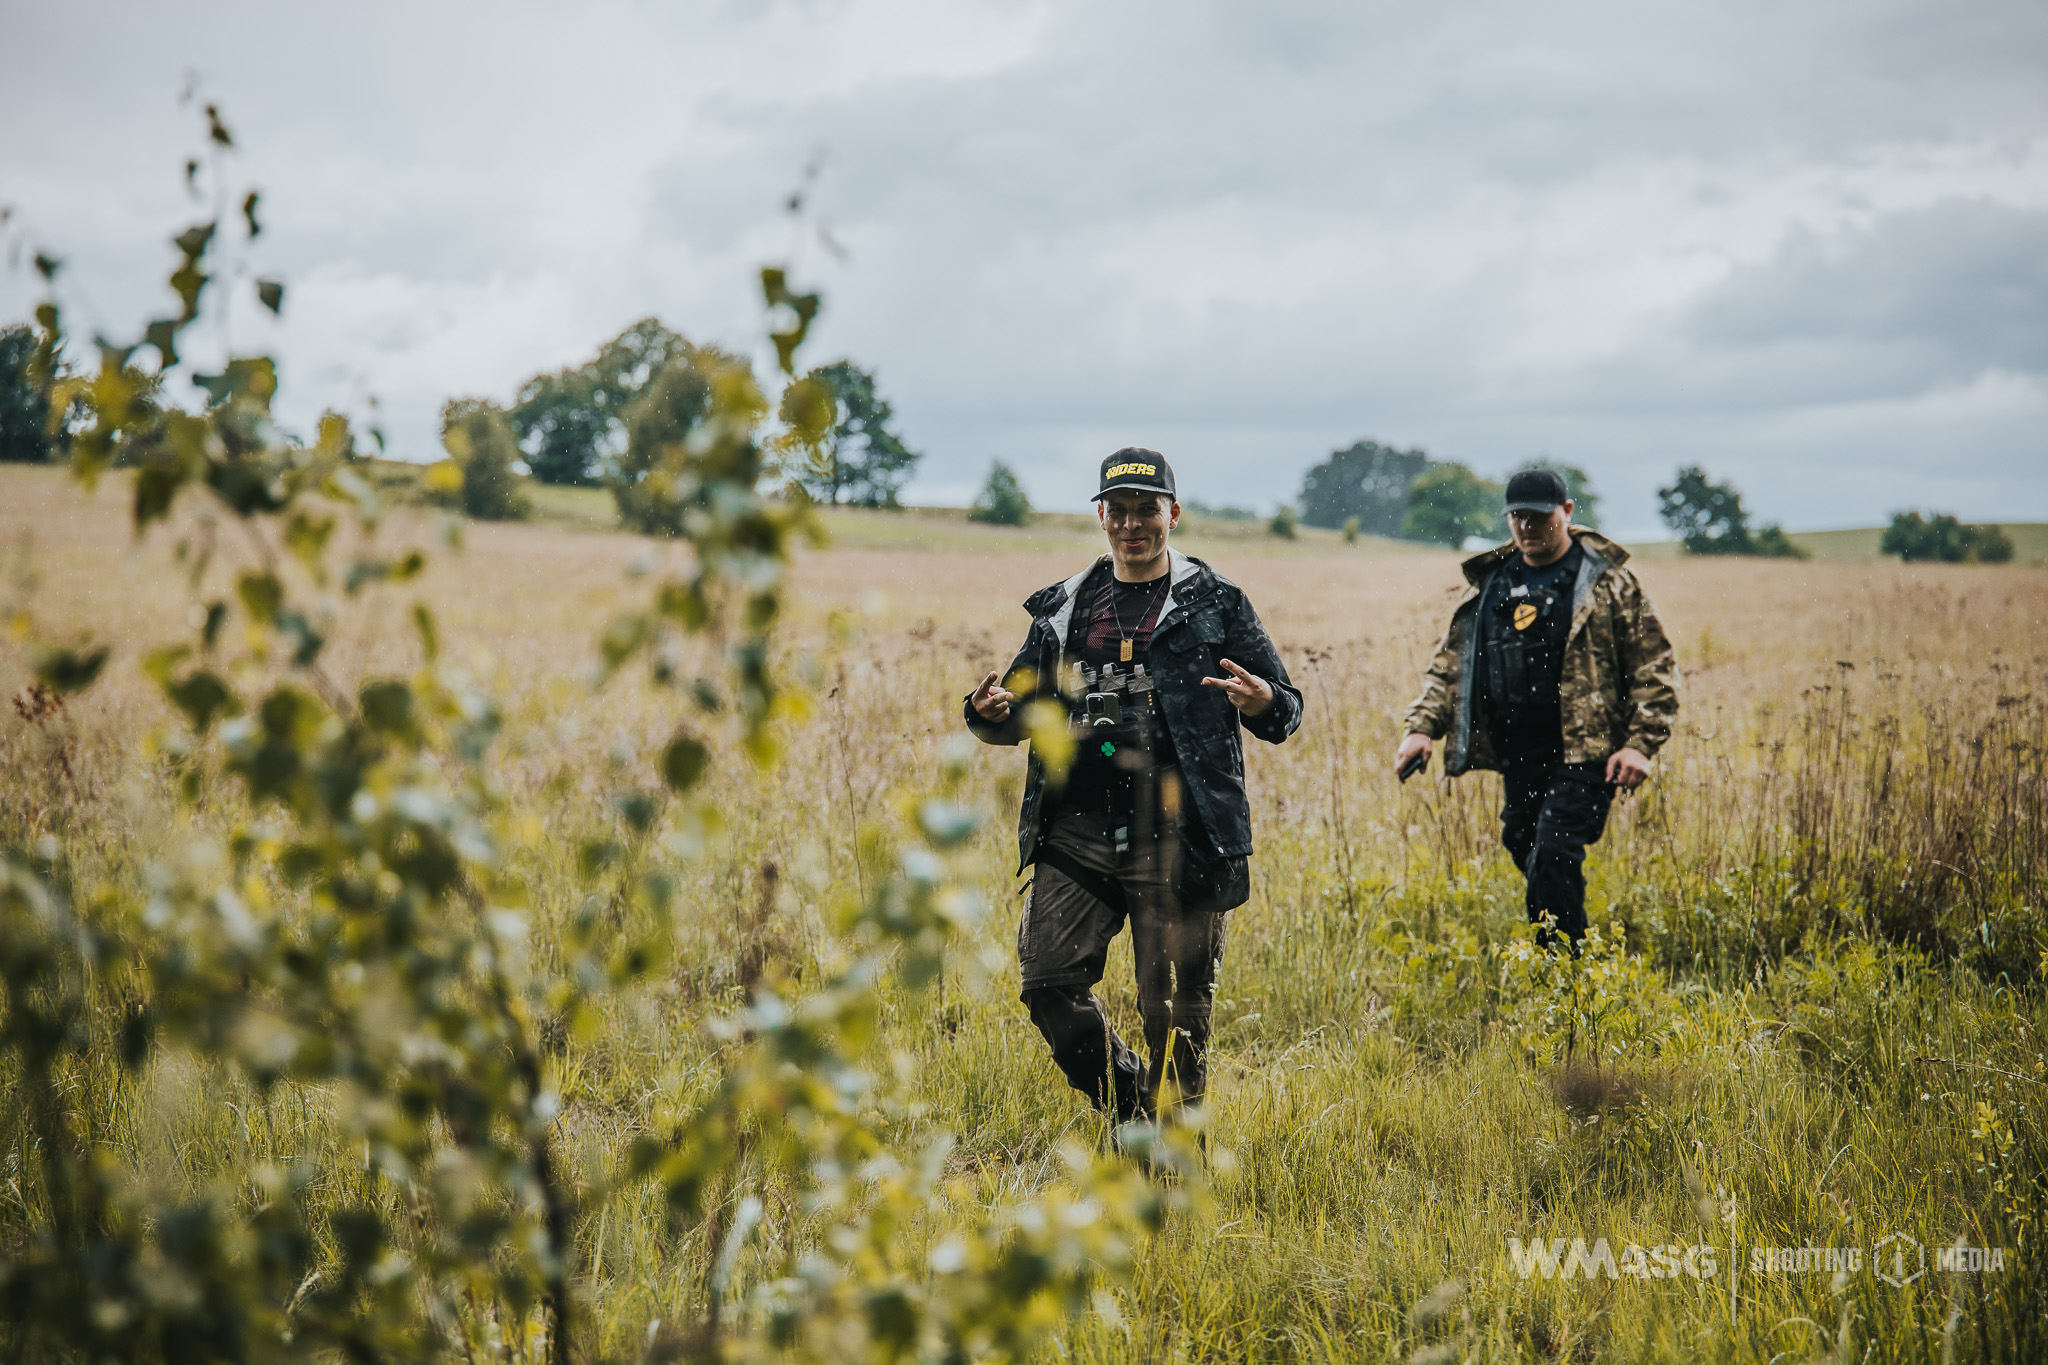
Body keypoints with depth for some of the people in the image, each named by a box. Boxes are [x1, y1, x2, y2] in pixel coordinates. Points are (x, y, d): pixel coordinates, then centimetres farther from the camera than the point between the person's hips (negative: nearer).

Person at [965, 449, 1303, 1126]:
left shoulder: (1214, 602, 4)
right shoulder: (1064, 608, 14)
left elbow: (1286, 708, 4)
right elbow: (1025, 706, 19)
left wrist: (1265, 703, -20)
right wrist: (991, 713, -5)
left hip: (1175, 836, -3)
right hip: (1076, 831, 3)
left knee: (1174, 1009, 0)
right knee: (1049, 981, -6)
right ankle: (1129, 1108, 18)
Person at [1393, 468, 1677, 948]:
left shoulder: (1609, 583, 0)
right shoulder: (1489, 584, 14)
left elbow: (1653, 669, -2)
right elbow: (1450, 663, 17)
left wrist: (1641, 744, -11)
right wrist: (1422, 728, 4)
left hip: (1582, 754, -6)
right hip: (1518, 758, 6)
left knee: (1553, 859, -18)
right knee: (1528, 857, 8)